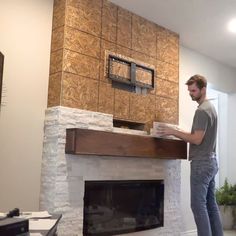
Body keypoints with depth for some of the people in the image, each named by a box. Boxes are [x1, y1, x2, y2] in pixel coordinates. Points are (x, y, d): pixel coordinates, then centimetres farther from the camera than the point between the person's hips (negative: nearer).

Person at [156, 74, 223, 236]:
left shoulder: (202, 110, -15)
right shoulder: (210, 107, 17)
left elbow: (197, 139, -20)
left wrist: (173, 132, -15)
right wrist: (178, 132, 13)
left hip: (202, 163, -10)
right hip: (210, 162, 10)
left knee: (198, 205, -6)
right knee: (211, 203, 13)